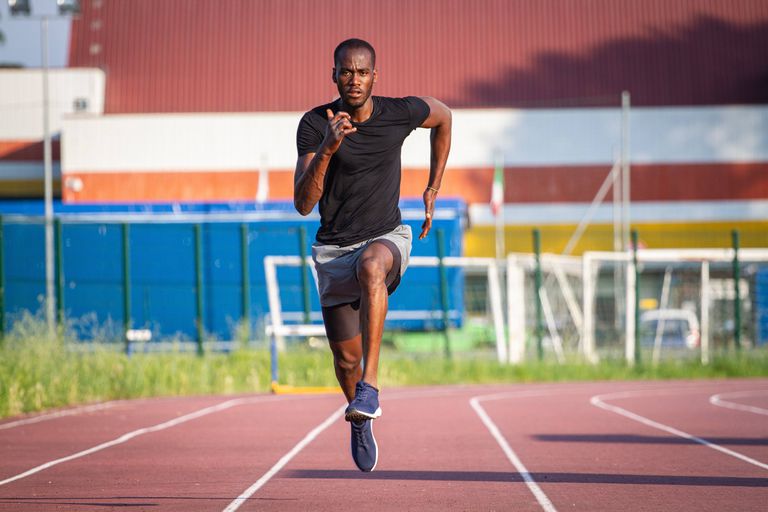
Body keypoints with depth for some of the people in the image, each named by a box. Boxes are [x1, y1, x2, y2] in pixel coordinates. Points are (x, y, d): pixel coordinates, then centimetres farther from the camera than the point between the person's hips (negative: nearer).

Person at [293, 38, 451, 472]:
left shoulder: (400, 113, -9)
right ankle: (361, 420, 41)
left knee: (371, 266, -39)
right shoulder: (314, 125, -12)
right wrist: (327, 149, -33)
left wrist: (433, 188, 15)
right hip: (335, 248, 1)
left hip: (387, 237, -1)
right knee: (346, 358, 6)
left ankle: (370, 386, -41)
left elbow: (443, 116, 16)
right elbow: (303, 204, -18)